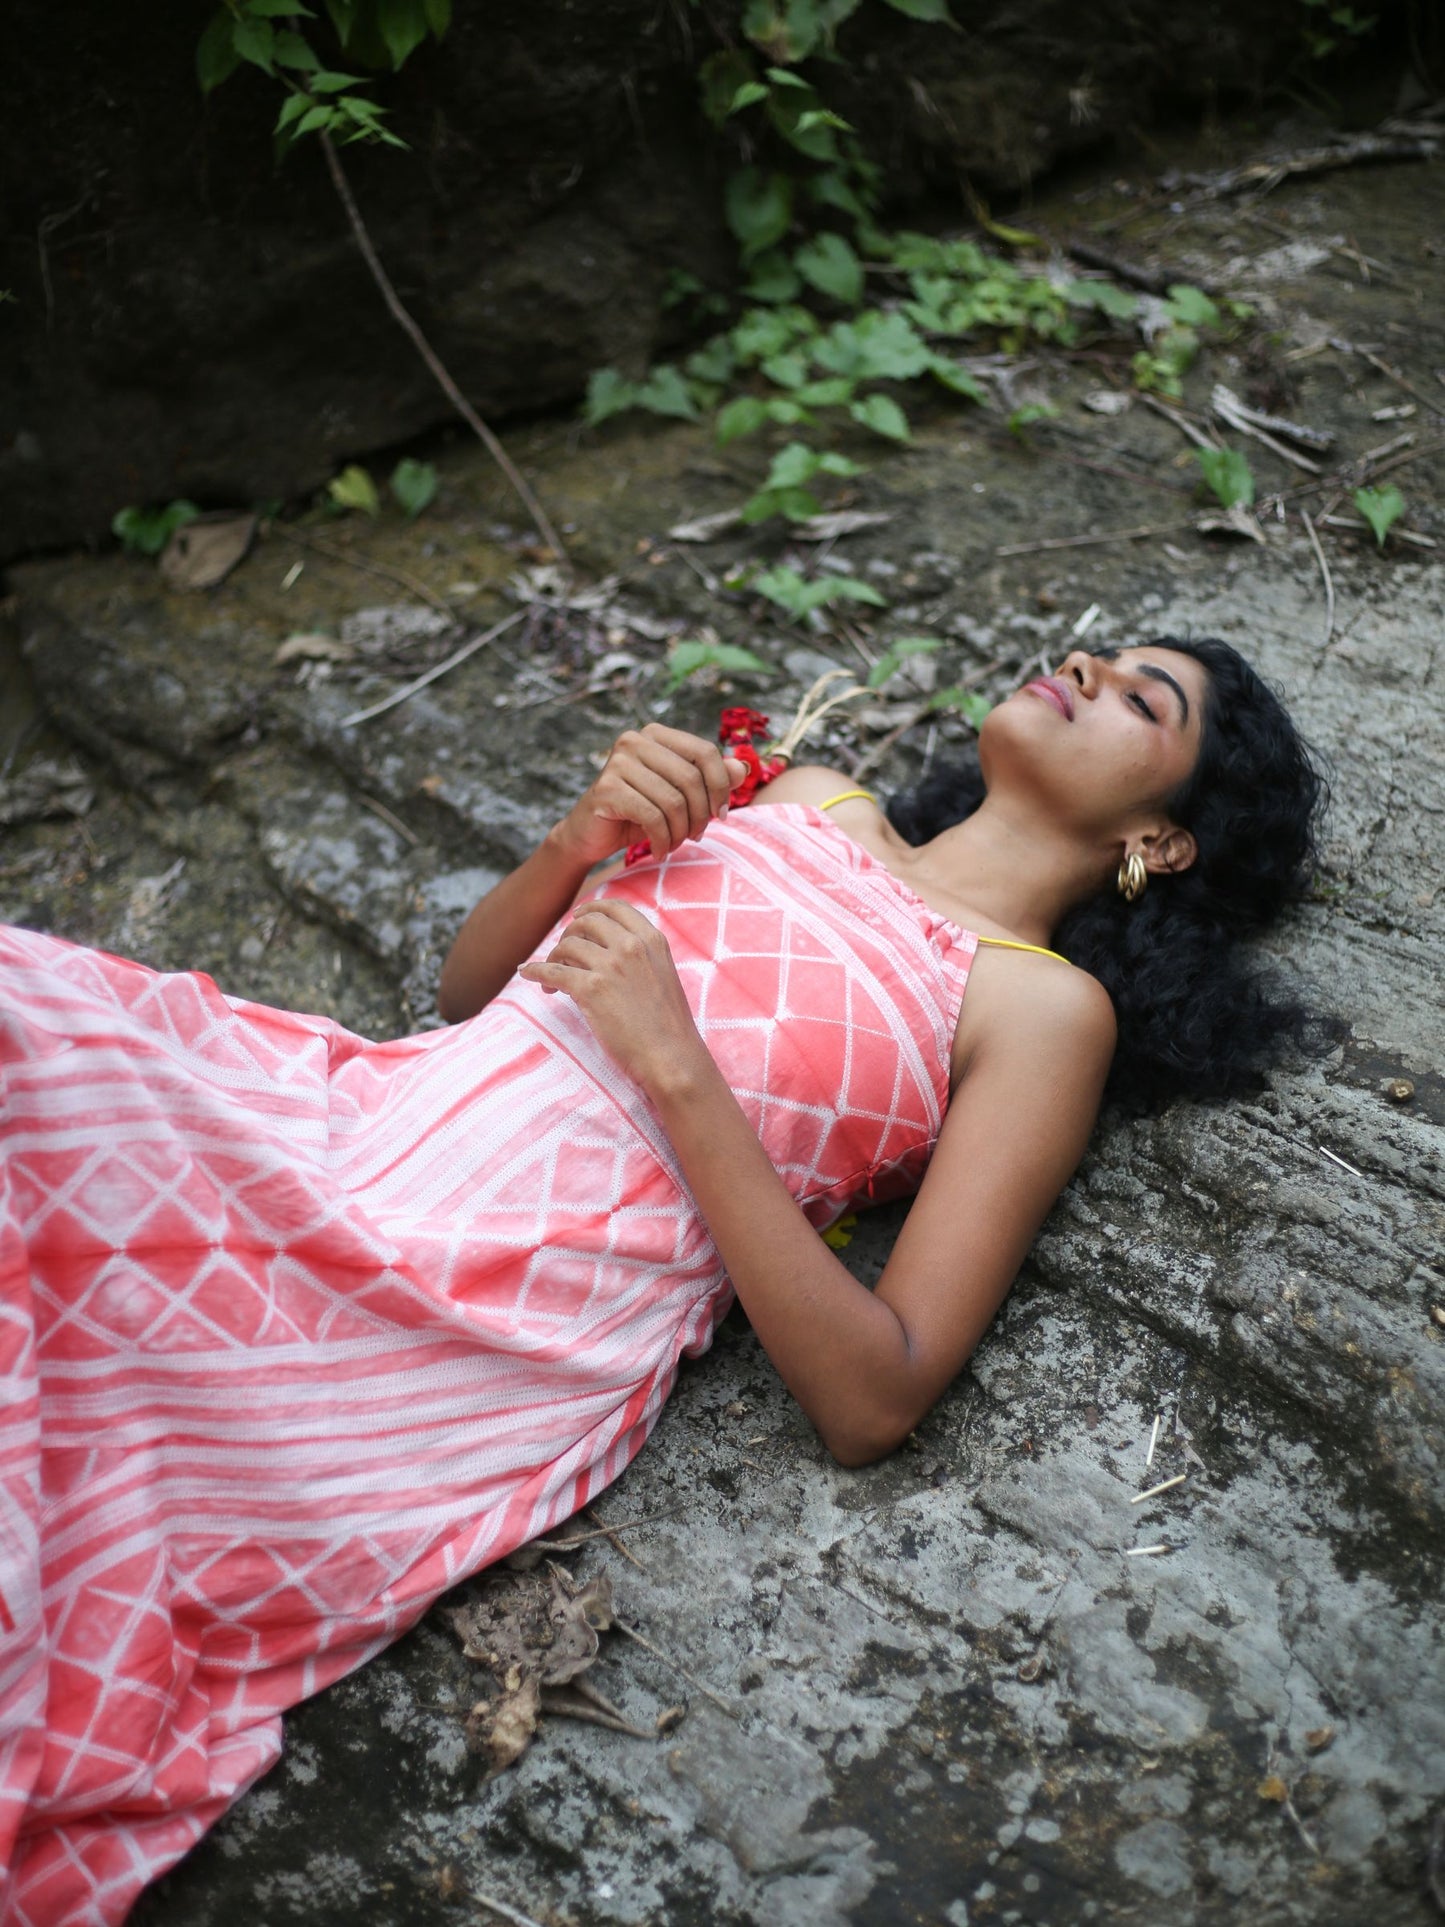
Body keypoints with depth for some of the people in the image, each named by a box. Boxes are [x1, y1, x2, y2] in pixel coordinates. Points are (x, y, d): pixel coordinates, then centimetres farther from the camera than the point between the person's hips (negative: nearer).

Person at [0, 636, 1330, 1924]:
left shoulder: (1047, 1005, 0)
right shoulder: (810, 802, 18)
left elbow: (873, 1404, -12)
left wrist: (674, 1063, -15)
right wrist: (587, 836, 0)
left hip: (483, 1329, -6)